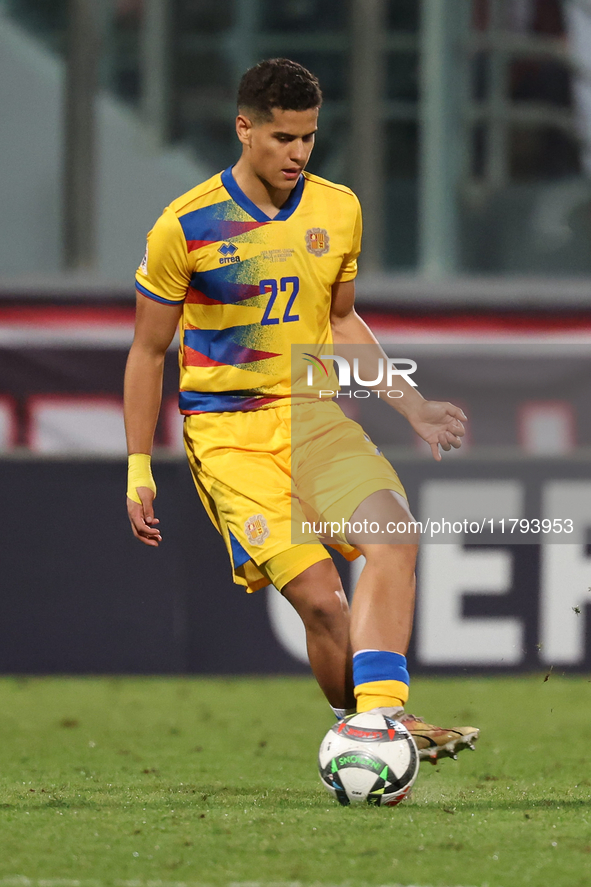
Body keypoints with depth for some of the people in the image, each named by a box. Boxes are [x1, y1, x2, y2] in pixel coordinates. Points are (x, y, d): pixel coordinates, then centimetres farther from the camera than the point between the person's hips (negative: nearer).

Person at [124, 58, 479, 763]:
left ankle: (381, 715, -32)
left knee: (394, 539, -24)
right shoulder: (185, 227, -8)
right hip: (227, 433, -4)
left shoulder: (338, 210, 6)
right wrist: (138, 470, 1)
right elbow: (148, 350, 3)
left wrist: (411, 405, 15)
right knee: (319, 596, -19)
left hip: (314, 415, 4)